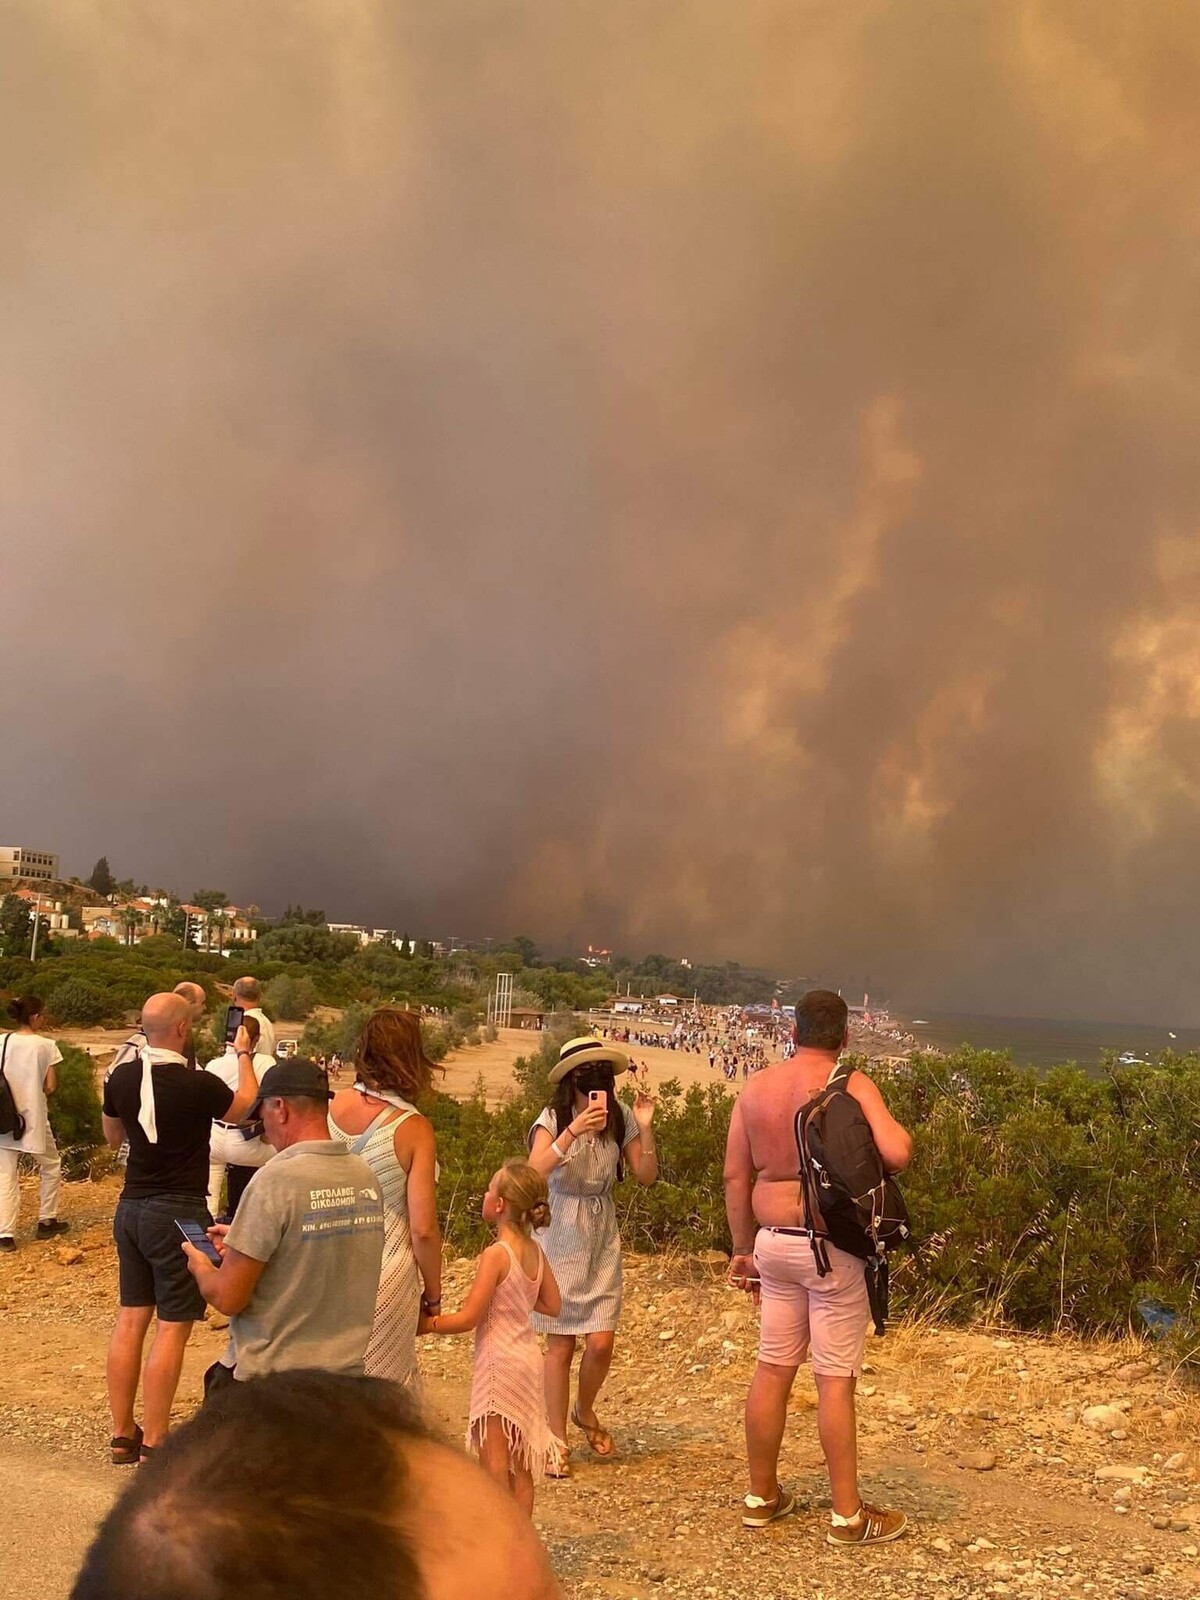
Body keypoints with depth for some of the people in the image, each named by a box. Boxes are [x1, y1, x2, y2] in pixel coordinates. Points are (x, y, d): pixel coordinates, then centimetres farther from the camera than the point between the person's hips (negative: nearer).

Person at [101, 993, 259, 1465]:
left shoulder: (121, 1078, -2)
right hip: (178, 1213, -7)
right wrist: (244, 1056, 16)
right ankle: (153, 1444, 4)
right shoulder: (198, 1085, -19)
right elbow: (247, 1105, 3)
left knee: (131, 1318, 12)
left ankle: (122, 1436, 20)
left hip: (131, 1208, 7)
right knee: (172, 1327, 1)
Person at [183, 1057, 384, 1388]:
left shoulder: (276, 1180, -18)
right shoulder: (366, 1177, 0)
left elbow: (227, 1298, -14)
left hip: (269, 1377, -5)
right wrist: (242, 1244, 22)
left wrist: (200, 1266, 6)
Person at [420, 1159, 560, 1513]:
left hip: (499, 1363, -8)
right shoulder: (535, 1251, 4)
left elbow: (469, 1318, -18)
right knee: (520, 1466, 15)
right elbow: (553, 1306, 13)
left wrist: (426, 1324, -7)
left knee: (494, 1464, -2)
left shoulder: (496, 1255, -18)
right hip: (530, 1361, 8)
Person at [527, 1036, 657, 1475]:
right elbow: (534, 1171, -29)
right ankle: (557, 1440, 17)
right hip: (560, 1236, -3)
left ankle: (585, 1412, 30)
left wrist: (645, 1127, -15)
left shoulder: (620, 1118, -2)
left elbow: (647, 1176, -1)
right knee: (561, 1344, 1)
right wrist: (573, 1131, -39)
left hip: (603, 1237, 3)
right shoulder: (553, 1120, -13)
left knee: (601, 1343, -1)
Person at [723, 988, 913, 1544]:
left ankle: (761, 1497, 24)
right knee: (836, 1379, 1)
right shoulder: (850, 1084, -11)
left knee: (772, 1368, 14)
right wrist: (895, 1134, 2)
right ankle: (848, 1516, 11)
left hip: (774, 1242, 5)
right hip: (832, 1247, -5)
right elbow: (897, 1152, -23)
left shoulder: (755, 1087, 5)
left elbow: (735, 1176, 7)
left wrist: (743, 1249, 16)